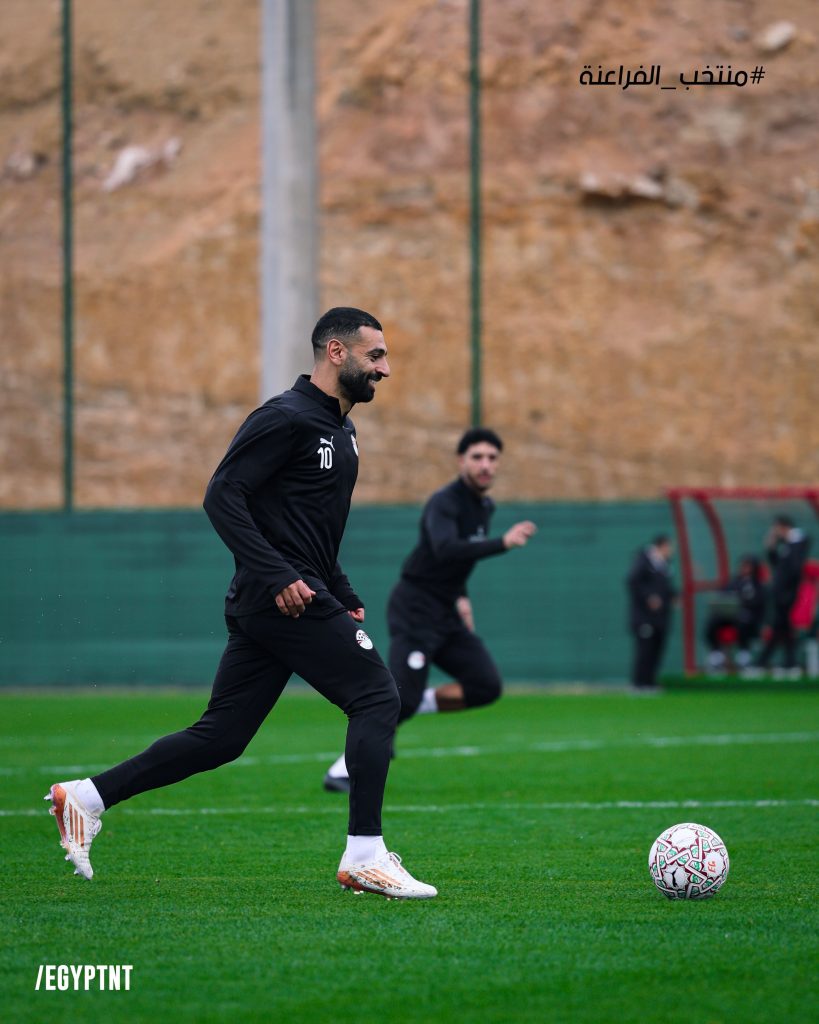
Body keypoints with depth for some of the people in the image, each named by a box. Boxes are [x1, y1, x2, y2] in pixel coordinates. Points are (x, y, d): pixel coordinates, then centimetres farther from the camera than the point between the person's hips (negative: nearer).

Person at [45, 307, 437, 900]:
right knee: (377, 698, -10)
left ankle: (87, 797, 11)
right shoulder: (287, 418, -10)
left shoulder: (340, 431, 21)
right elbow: (222, 496, -17)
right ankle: (365, 857, -11)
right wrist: (278, 576, -24)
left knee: (219, 738, 7)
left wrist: (345, 598, 20)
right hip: (284, 600, -10)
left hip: (274, 604, 10)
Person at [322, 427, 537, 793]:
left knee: (486, 686, -5)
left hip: (446, 612, 8)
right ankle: (342, 771, -8)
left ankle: (414, 707, 7)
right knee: (403, 697, -17)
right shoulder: (444, 503, -18)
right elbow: (445, 550, -37)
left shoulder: (484, 506, 10)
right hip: (415, 608, -8)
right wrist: (502, 543, -43)